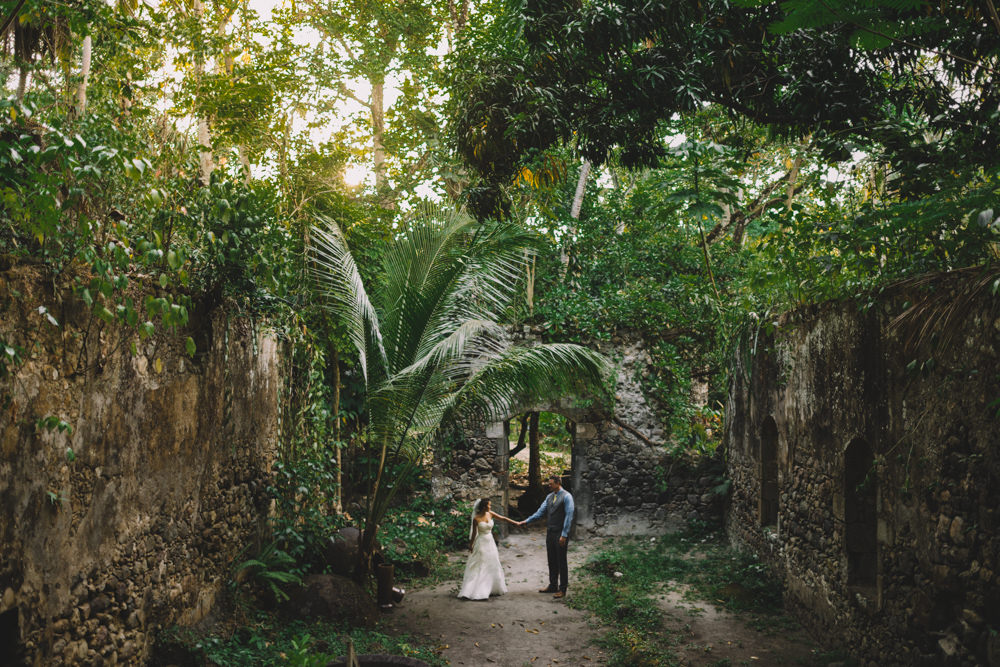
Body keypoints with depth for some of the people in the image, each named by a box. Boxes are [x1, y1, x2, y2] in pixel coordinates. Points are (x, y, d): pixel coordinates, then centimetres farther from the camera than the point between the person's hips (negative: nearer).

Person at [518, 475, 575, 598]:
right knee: (552, 561, 13)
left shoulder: (566, 496, -11)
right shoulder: (549, 497, 12)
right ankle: (553, 586, 24)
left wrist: (564, 535, -18)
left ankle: (562, 589, 8)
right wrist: (526, 521, 3)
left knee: (561, 562, 0)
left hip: (561, 534, -7)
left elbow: (569, 516, -14)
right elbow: (541, 512, 11)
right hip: (550, 533, 7)